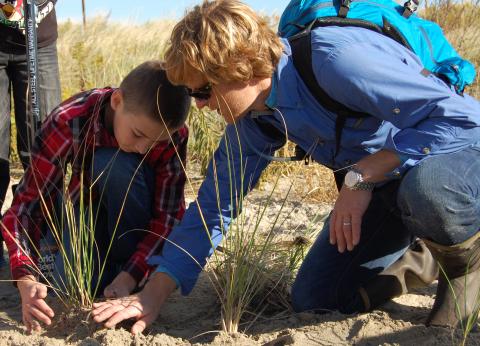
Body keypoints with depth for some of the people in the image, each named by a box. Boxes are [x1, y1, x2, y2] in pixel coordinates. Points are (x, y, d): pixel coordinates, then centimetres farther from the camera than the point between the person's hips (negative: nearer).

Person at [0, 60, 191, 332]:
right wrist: (26, 279, -45)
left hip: (132, 214, 1)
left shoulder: (174, 134, -27)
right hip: (84, 206, -1)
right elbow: (29, 201, -31)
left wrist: (130, 276, -38)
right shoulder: (69, 122, -31)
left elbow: (169, 213, -25)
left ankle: (129, 262, -15)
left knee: (115, 164, -33)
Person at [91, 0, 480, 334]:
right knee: (314, 300, -1)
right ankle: (432, 257, 19)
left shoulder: (333, 59, -34)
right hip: (384, 184, 7)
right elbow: (213, 206, 0)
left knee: (427, 189, -42)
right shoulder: (252, 119, -8)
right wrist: (154, 295, -4)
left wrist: (361, 176, -32)